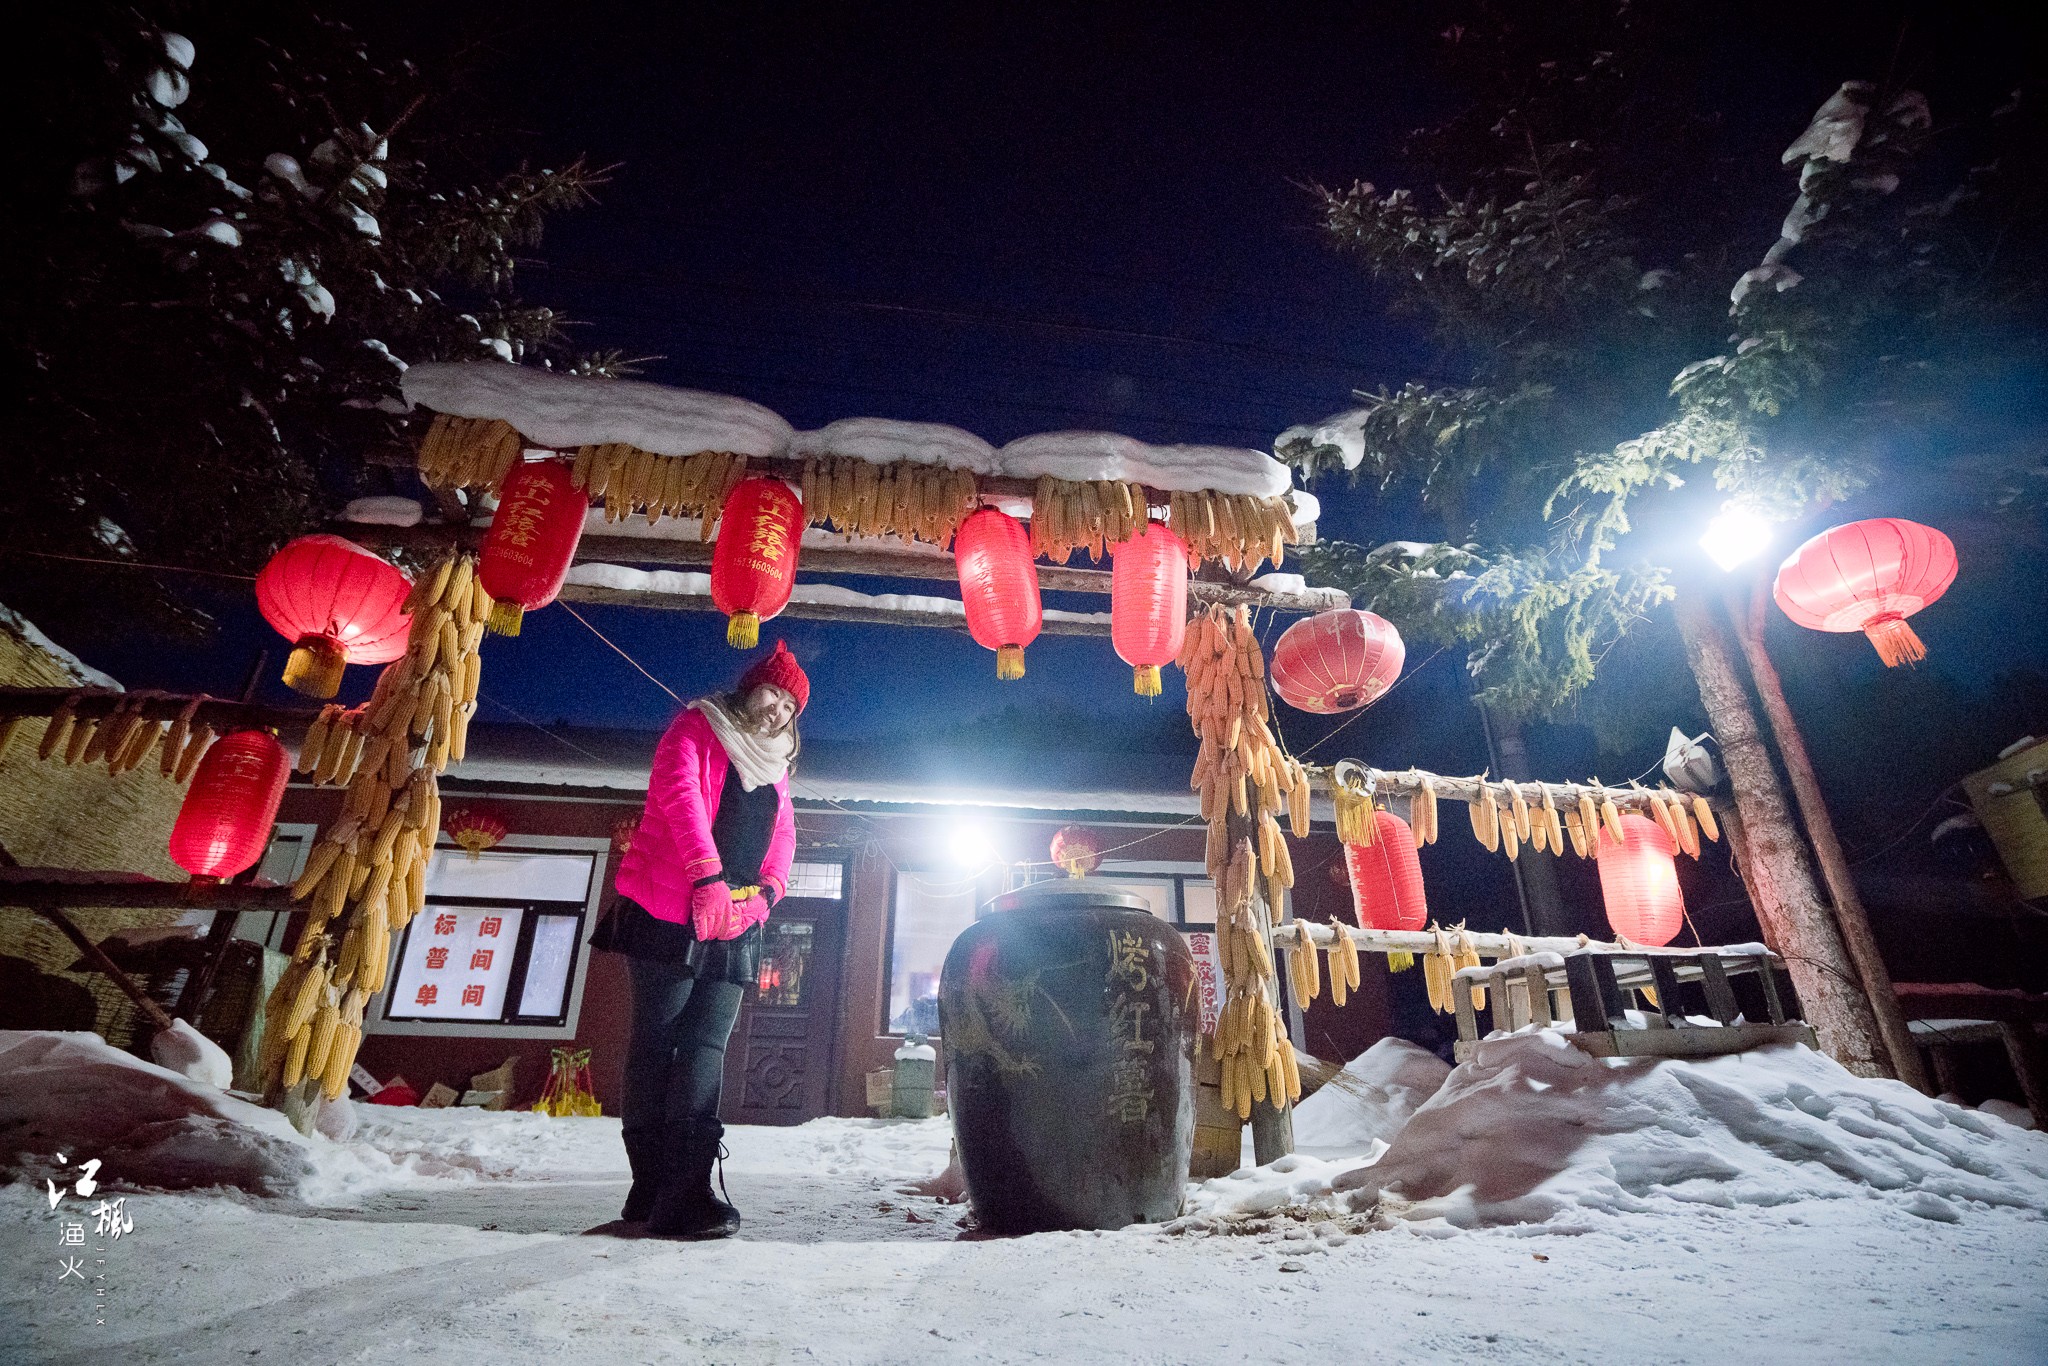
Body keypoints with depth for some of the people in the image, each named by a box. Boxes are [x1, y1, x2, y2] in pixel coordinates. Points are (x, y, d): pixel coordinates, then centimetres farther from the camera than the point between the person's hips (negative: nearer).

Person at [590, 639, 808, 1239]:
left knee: (706, 1049, -1)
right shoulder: (696, 728, 2)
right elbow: (679, 795, -16)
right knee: (657, 1042, -2)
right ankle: (653, 1185, 4)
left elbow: (783, 837, 14)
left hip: (737, 924, 6)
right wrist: (707, 875, -28)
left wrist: (767, 892, -7)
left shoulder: (774, 765, 22)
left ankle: (685, 1187, -4)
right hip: (670, 913, -6)